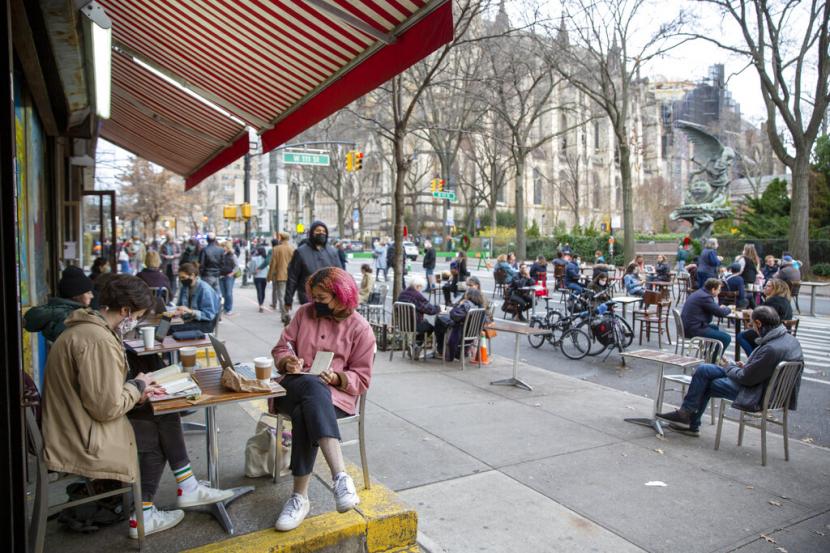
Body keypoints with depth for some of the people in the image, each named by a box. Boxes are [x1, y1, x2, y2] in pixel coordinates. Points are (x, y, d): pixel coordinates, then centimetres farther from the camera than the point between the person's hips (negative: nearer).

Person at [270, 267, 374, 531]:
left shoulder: (360, 328, 1)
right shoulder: (304, 313, 10)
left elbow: (361, 378, 0)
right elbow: (281, 348, 11)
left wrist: (338, 378, -20)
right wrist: (288, 361, -12)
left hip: (334, 395, -1)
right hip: (294, 388, 2)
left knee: (304, 415, -38)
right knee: (313, 386, -38)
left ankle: (300, 497, -32)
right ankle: (340, 475, -47)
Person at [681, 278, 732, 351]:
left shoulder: (699, 292, 13)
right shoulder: (705, 297, -18)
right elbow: (721, 313, -17)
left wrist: (720, 307, 11)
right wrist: (728, 309, 5)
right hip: (694, 330, -11)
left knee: (715, 328, 34)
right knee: (726, 338, -10)